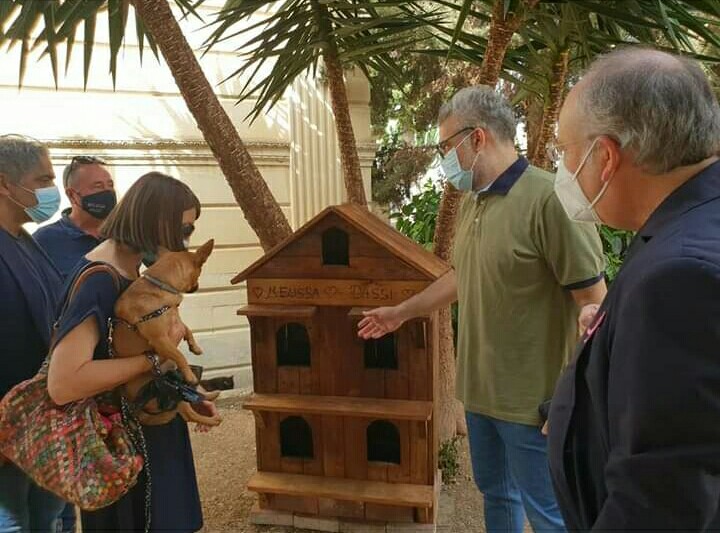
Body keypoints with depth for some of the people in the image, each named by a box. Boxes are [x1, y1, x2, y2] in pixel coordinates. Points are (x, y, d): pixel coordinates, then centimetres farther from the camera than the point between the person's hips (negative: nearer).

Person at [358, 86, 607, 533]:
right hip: (480, 387, 8)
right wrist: (403, 312, 26)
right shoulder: (472, 202, 8)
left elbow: (593, 301, -19)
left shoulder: (547, 197, -19)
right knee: (495, 493, 23)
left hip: (532, 396, -8)